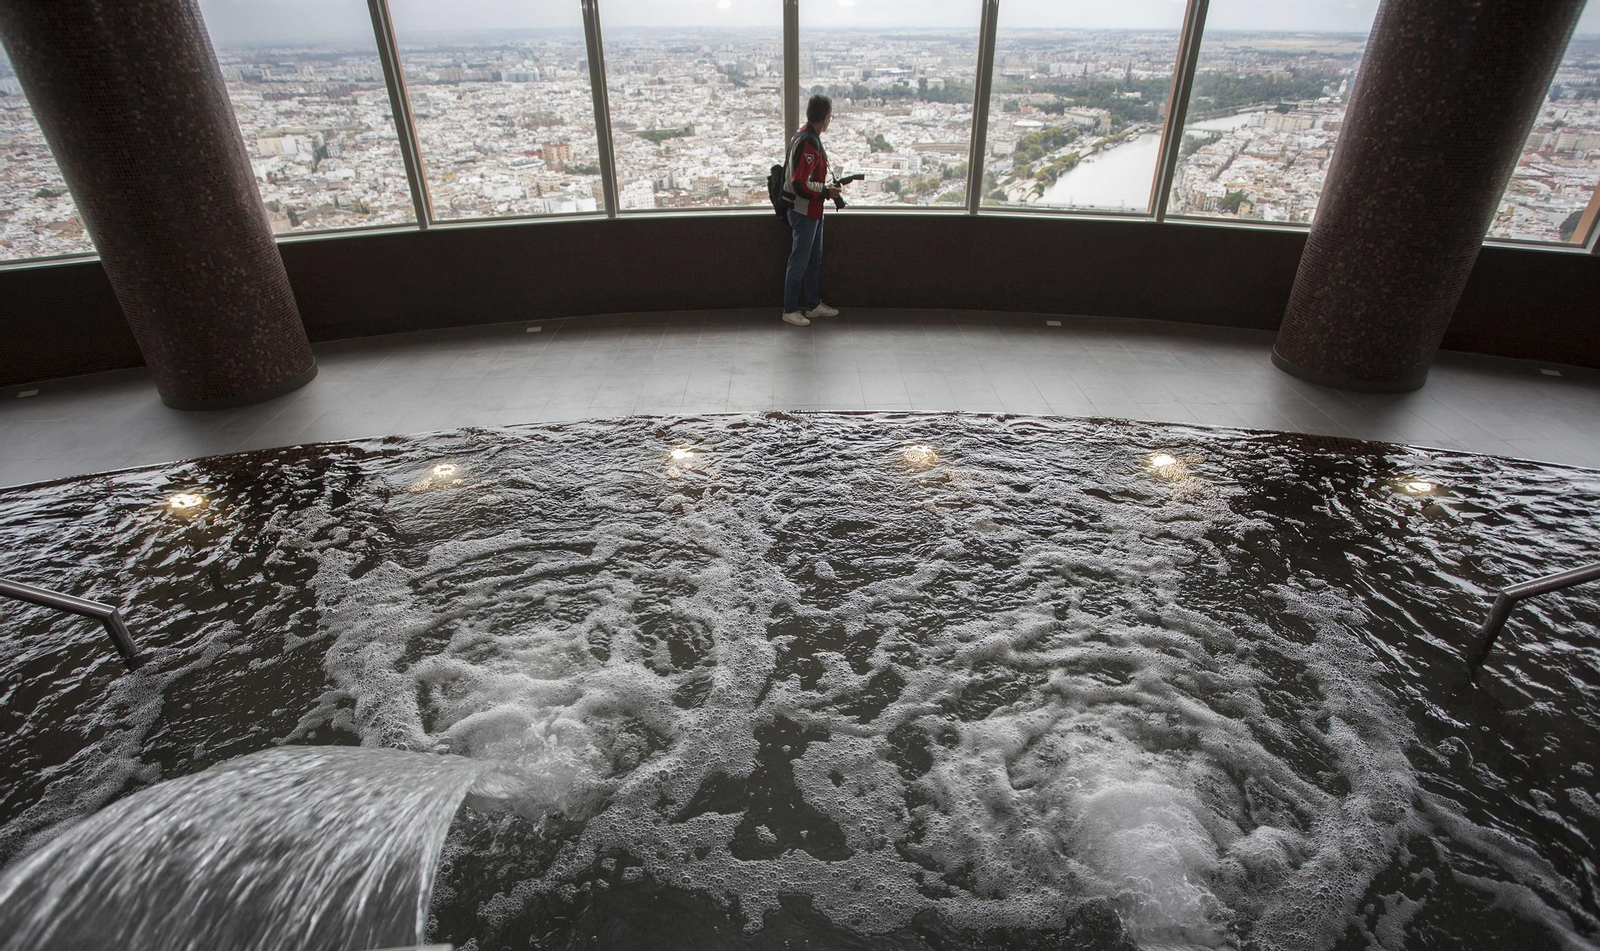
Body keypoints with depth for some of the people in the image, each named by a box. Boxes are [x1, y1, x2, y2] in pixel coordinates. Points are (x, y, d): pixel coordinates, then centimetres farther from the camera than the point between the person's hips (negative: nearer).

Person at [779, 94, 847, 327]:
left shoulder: (806, 137, 10)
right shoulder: (808, 143, -22)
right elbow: (802, 184, -27)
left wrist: (826, 188, 12)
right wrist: (827, 192, -15)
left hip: (813, 211, 10)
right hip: (804, 212, -10)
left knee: (814, 260, 17)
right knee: (799, 262, -2)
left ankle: (814, 305, 28)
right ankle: (790, 310, 8)